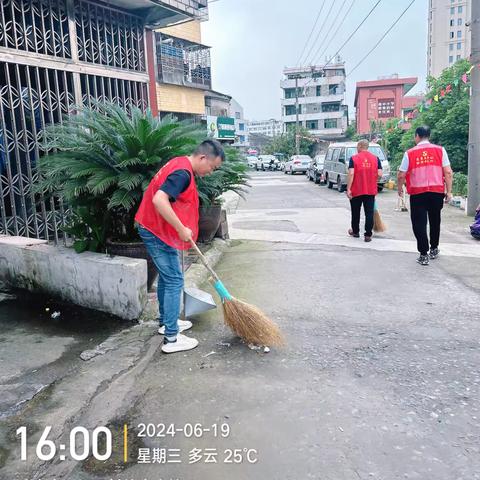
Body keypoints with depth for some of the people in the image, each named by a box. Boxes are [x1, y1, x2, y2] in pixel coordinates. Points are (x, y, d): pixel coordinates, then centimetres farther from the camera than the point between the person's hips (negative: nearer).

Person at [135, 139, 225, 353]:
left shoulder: (179, 164, 11)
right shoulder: (182, 172, -22)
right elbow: (159, 200, -34)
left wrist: (182, 229, 20)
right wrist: (181, 229, -26)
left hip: (154, 229, 10)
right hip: (157, 232, -10)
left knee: (166, 277, 20)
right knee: (174, 281, -5)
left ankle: (166, 322, 34)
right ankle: (171, 338, 0)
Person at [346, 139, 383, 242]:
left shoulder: (354, 158, -5)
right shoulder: (376, 158, 2)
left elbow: (351, 174, -14)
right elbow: (379, 174, -3)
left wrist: (348, 189, -13)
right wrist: (372, 181, 15)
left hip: (356, 190, -1)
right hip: (371, 191, 1)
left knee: (356, 212, 15)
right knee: (369, 213, 3)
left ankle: (355, 232, 28)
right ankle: (368, 235, 1)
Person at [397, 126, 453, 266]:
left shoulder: (409, 153, -2)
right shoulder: (440, 150, 1)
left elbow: (401, 175, -1)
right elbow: (448, 172, -3)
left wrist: (400, 189, 17)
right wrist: (449, 191, 4)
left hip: (417, 193, -2)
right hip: (437, 191, 2)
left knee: (419, 223, 4)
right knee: (435, 221, 19)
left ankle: (424, 255, -1)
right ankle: (434, 250, 33)